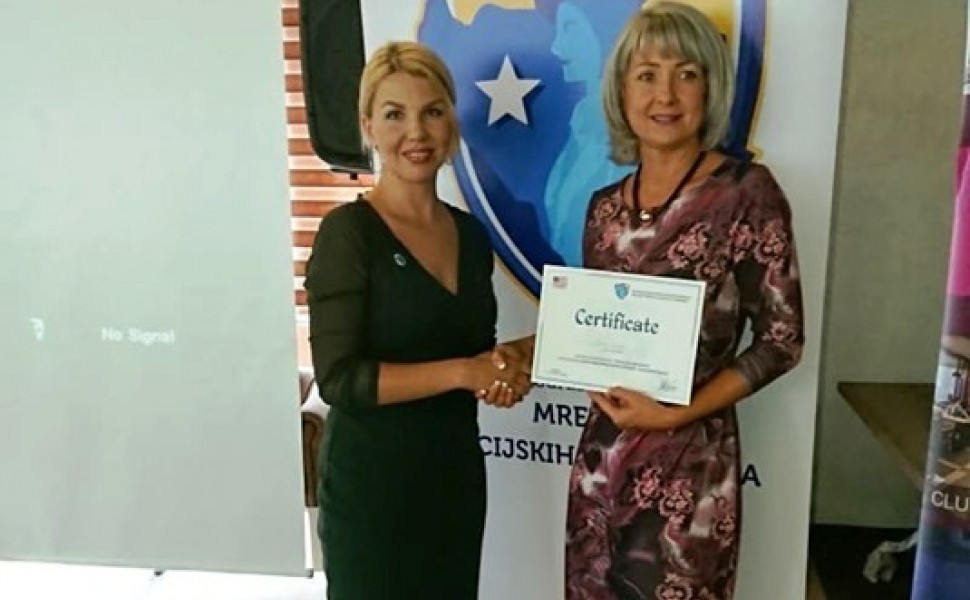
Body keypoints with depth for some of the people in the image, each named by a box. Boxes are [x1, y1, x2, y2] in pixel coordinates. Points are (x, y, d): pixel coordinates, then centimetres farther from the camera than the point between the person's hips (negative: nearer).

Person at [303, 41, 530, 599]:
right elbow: (340, 379, -19)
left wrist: (506, 371, -5)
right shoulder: (348, 231, -14)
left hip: (458, 466, 6)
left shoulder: (471, 233, 5)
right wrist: (463, 372, -20)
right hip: (371, 478, -6)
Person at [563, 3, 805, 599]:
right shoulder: (605, 206, 5)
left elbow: (782, 338, -11)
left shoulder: (747, 190, -10)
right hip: (602, 457, 5)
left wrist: (678, 413, -18)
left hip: (688, 462, -5)